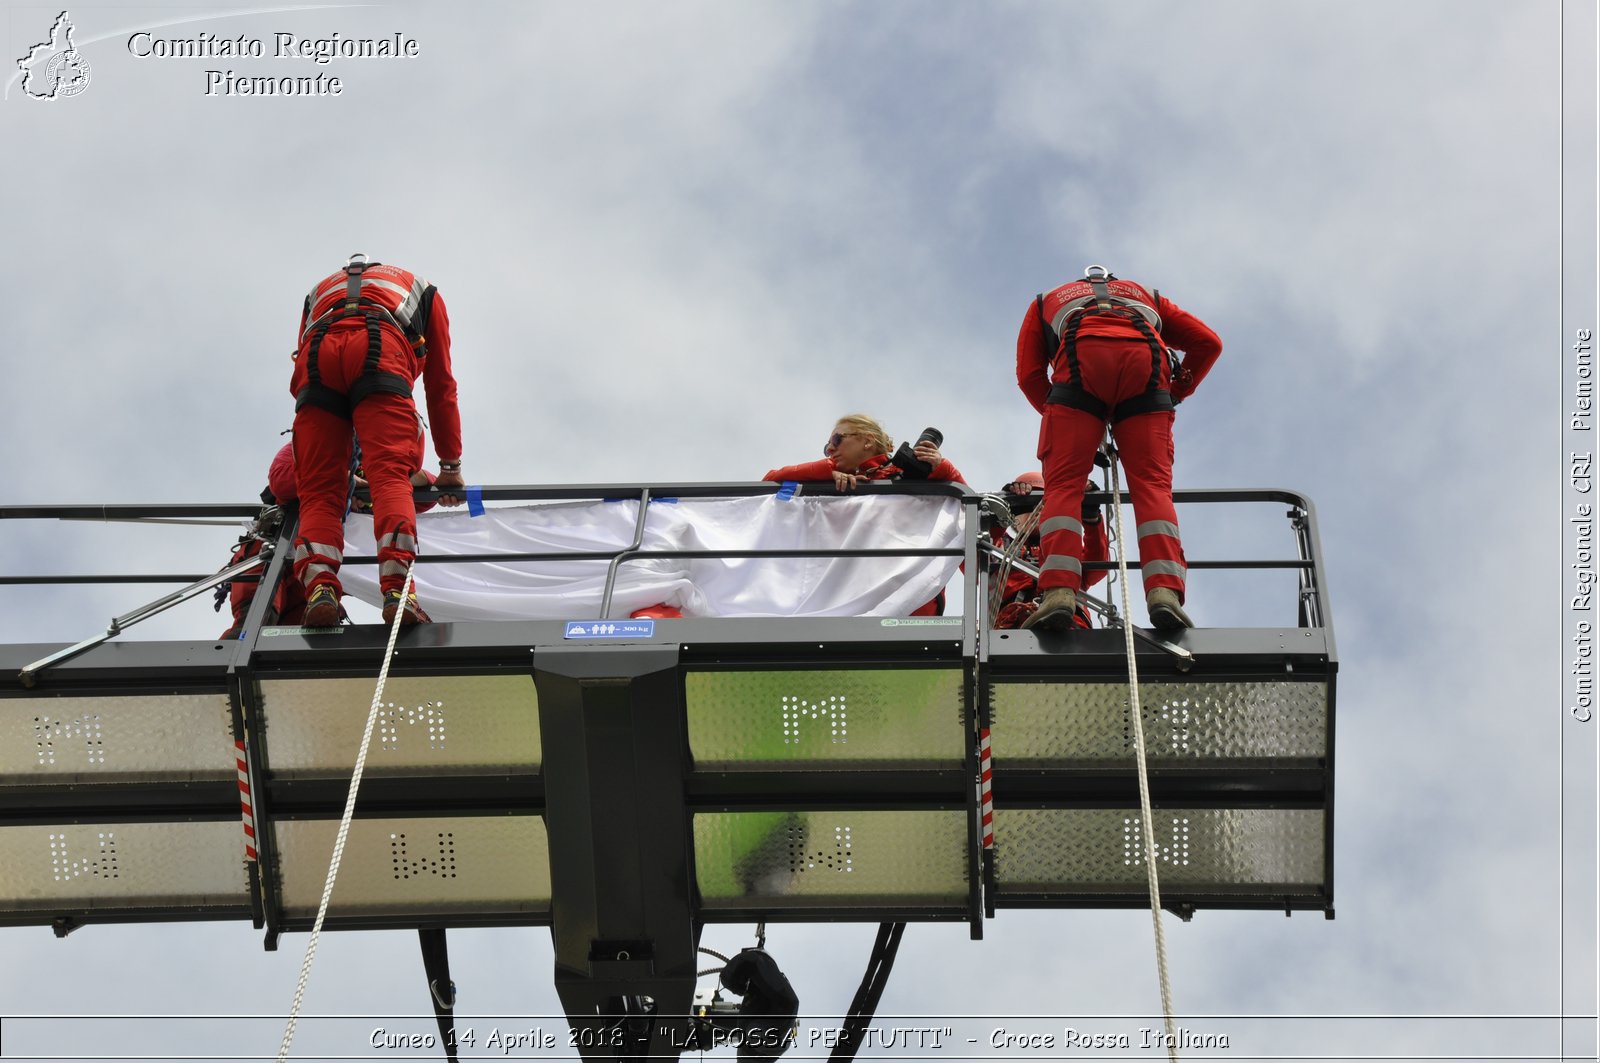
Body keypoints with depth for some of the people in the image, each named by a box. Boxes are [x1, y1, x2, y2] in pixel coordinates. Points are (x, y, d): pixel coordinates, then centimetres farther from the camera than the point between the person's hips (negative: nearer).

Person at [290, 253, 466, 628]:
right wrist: (451, 466, 43)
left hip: (316, 352, 2)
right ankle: (396, 588, -32)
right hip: (382, 350, -2)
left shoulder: (320, 290, 46)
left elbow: (299, 383, 41)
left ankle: (319, 587, -21)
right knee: (390, 475, -13)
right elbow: (441, 387, 38)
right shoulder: (423, 291, 41)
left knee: (319, 490, 1)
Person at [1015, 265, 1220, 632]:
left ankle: (1059, 591, -24)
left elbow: (1029, 374, 24)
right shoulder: (1144, 296, 43)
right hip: (1145, 360, 1)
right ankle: (1164, 591, -23)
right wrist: (1179, 391, 38)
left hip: (1081, 357, -1)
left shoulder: (1048, 301, 39)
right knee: (1152, 484, -3)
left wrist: (1055, 412, 35)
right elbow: (1208, 343, 30)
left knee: (1064, 484, -4)